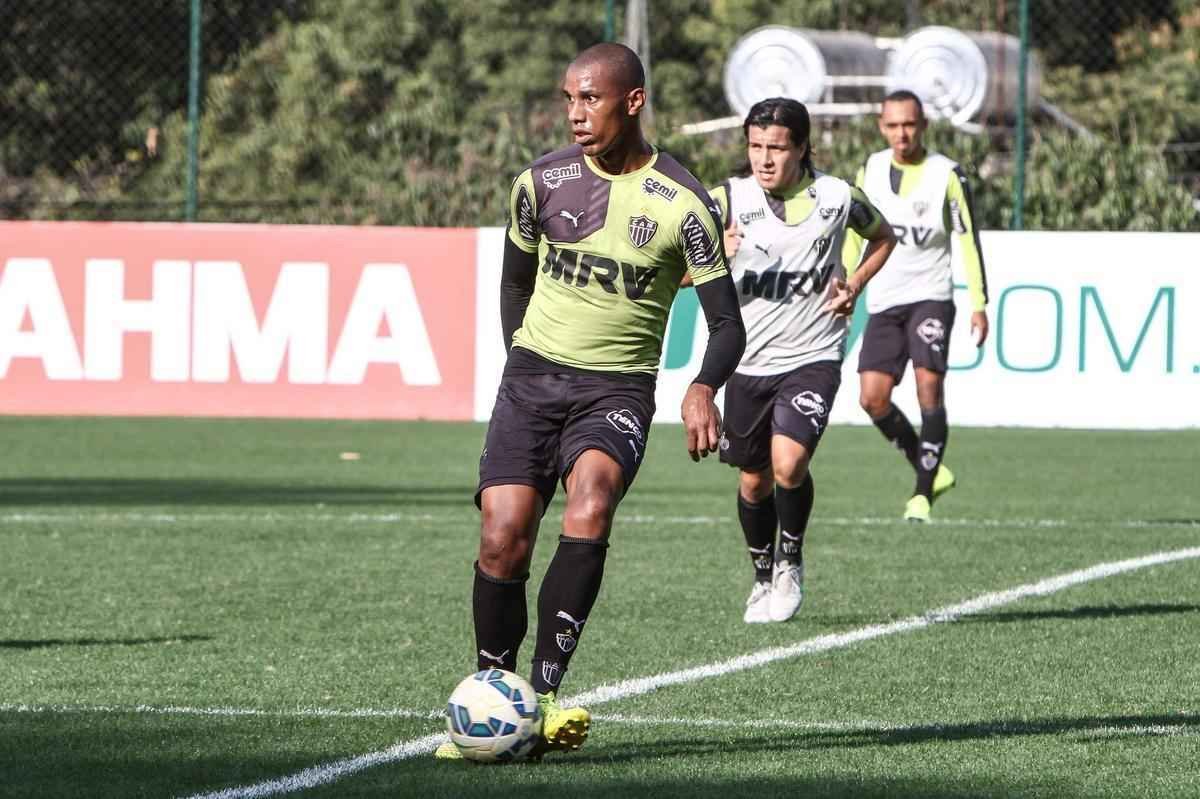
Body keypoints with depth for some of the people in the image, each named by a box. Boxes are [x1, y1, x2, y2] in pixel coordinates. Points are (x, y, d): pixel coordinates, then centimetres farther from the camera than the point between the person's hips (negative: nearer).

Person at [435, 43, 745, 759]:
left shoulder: (682, 203, -7)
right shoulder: (541, 183, 2)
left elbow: (727, 321, -5)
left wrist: (704, 389, -23)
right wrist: (522, 361, 12)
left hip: (619, 386, -3)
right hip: (533, 375, 3)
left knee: (590, 501, -30)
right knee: (503, 538, -12)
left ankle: (543, 695, -29)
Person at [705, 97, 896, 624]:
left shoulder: (837, 197, -5)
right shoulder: (729, 200, -7)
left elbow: (882, 236, 17)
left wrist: (853, 287, 1)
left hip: (813, 357, -2)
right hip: (749, 361, 2)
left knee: (788, 461, -22)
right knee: (754, 480, 11)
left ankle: (790, 561, 4)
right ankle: (763, 578, 36)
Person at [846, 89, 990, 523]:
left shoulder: (947, 175, -4)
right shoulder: (870, 170, 7)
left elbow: (968, 239, -2)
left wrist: (979, 304, -6)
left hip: (930, 296, -4)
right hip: (883, 302, 4)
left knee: (929, 383, -19)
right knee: (872, 398, -7)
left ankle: (923, 492, -12)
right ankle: (932, 471, 13)